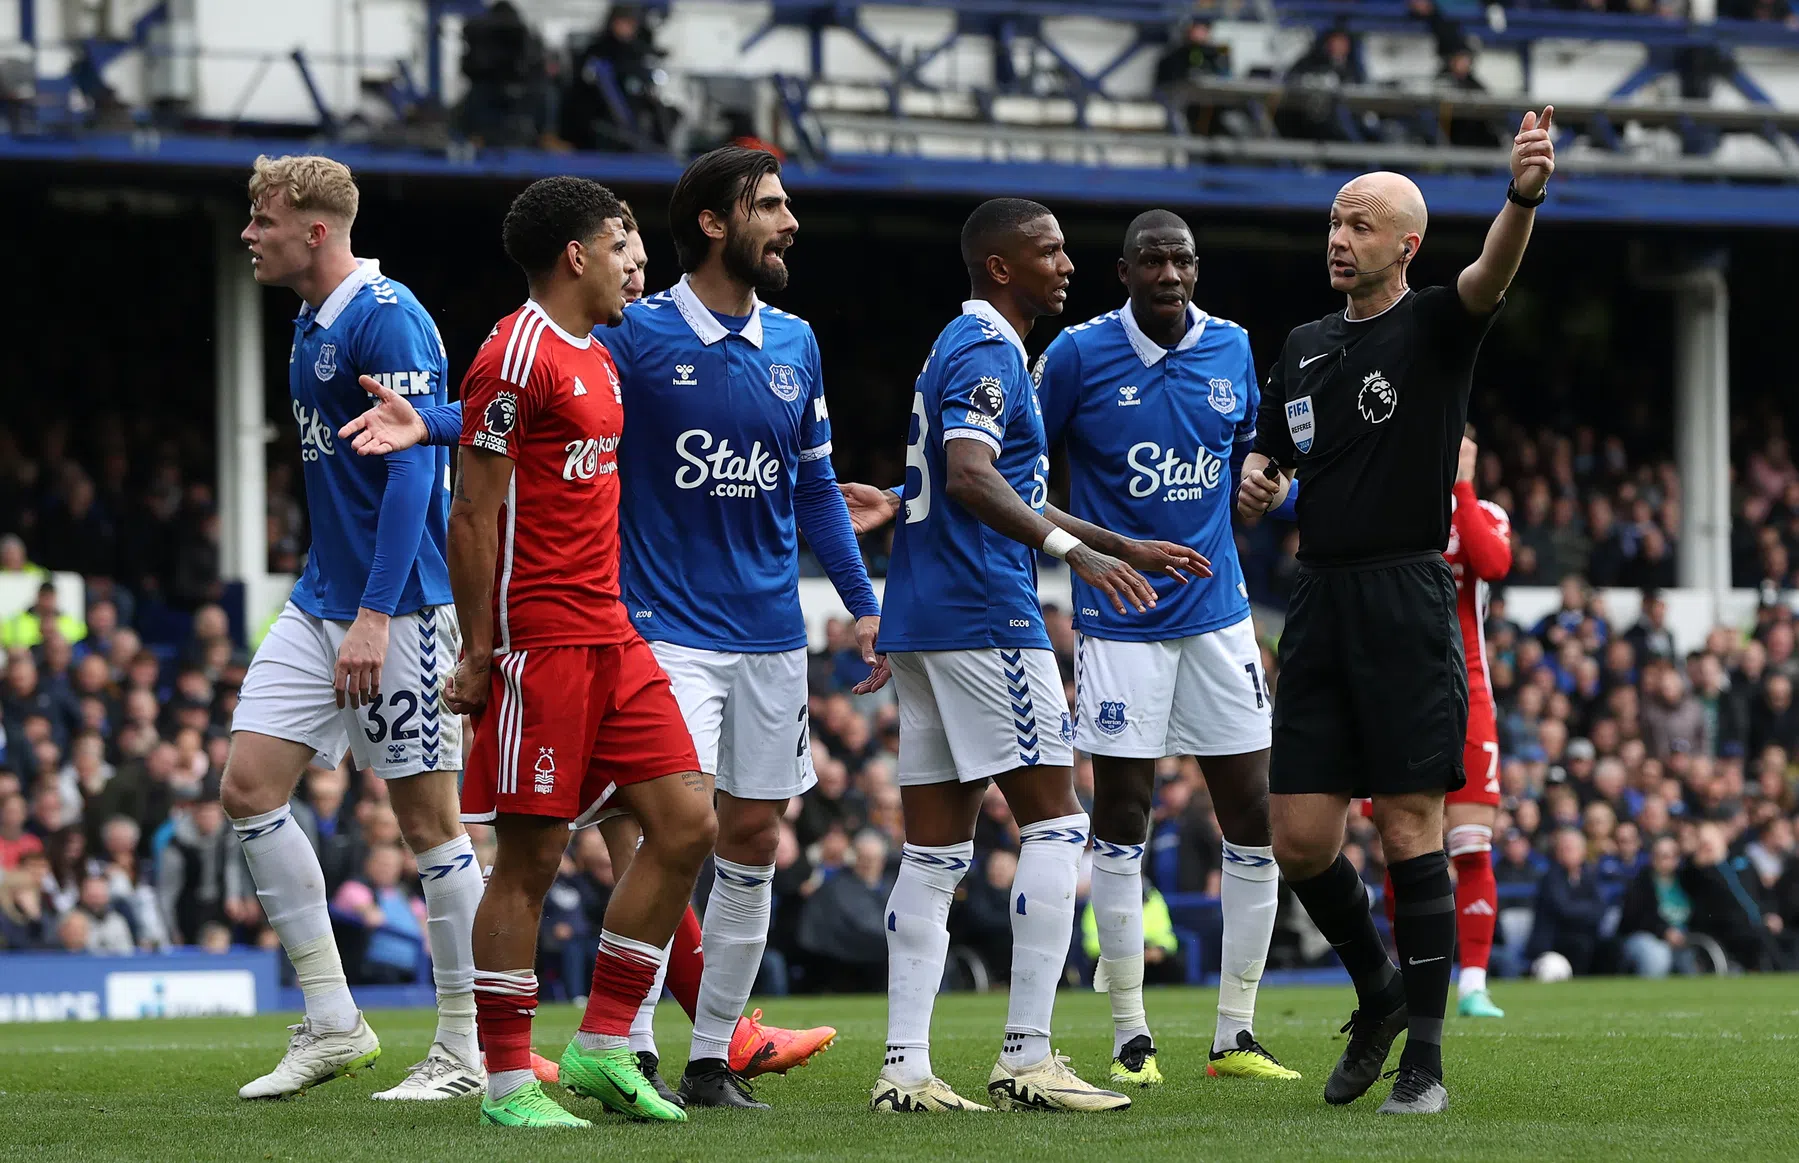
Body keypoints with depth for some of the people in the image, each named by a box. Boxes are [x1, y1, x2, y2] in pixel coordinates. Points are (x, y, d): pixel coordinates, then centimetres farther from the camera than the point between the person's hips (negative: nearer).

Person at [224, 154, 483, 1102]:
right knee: (249, 786, 1)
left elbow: (413, 468, -20)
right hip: (320, 599, 9)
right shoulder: (310, 325, 14)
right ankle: (332, 1025, 7)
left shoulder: (386, 319, -15)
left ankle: (464, 1050, 5)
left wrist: (374, 616, -24)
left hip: (398, 606, -9)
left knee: (428, 818, -3)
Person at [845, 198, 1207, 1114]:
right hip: (985, 617, -10)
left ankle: (904, 1068, 2)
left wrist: (1126, 549, 34)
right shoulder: (987, 352, -10)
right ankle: (1026, 1058, -9)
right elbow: (971, 480, -27)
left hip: (921, 624, 10)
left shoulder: (970, 348, 22)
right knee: (1054, 825, -6)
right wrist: (1077, 550, -37)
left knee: (935, 849, 6)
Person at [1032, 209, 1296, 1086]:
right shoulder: (1079, 355, -7)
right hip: (1120, 619, -4)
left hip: (1217, 615, 4)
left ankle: (1236, 1035, 9)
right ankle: (1130, 1038, 7)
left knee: (1254, 820, 0)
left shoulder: (1234, 351, 5)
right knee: (1120, 826, -1)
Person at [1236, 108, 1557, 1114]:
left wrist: (1523, 199, -45)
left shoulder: (1433, 329, -3)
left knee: (1411, 826, -7)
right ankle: (1380, 994, 25)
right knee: (1301, 841, 2)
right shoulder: (1306, 348, 16)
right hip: (1322, 605, 6)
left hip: (1407, 604, -6)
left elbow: (1491, 278, -24)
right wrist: (1256, 484, 3)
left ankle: (1426, 1058, -2)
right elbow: (1277, 459, 28)